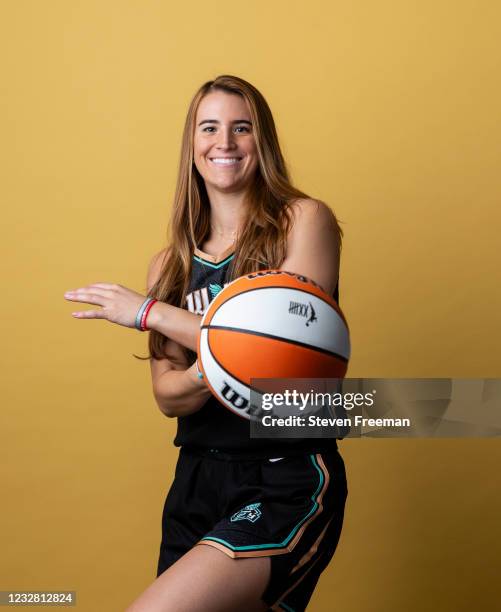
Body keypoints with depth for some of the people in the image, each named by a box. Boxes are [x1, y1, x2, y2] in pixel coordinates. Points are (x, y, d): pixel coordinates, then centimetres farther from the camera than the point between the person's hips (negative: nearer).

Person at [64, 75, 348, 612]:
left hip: (289, 482, -5)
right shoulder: (170, 263, 9)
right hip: (197, 482, 5)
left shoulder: (303, 220, -3)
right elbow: (168, 396, 4)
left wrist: (148, 312, -9)